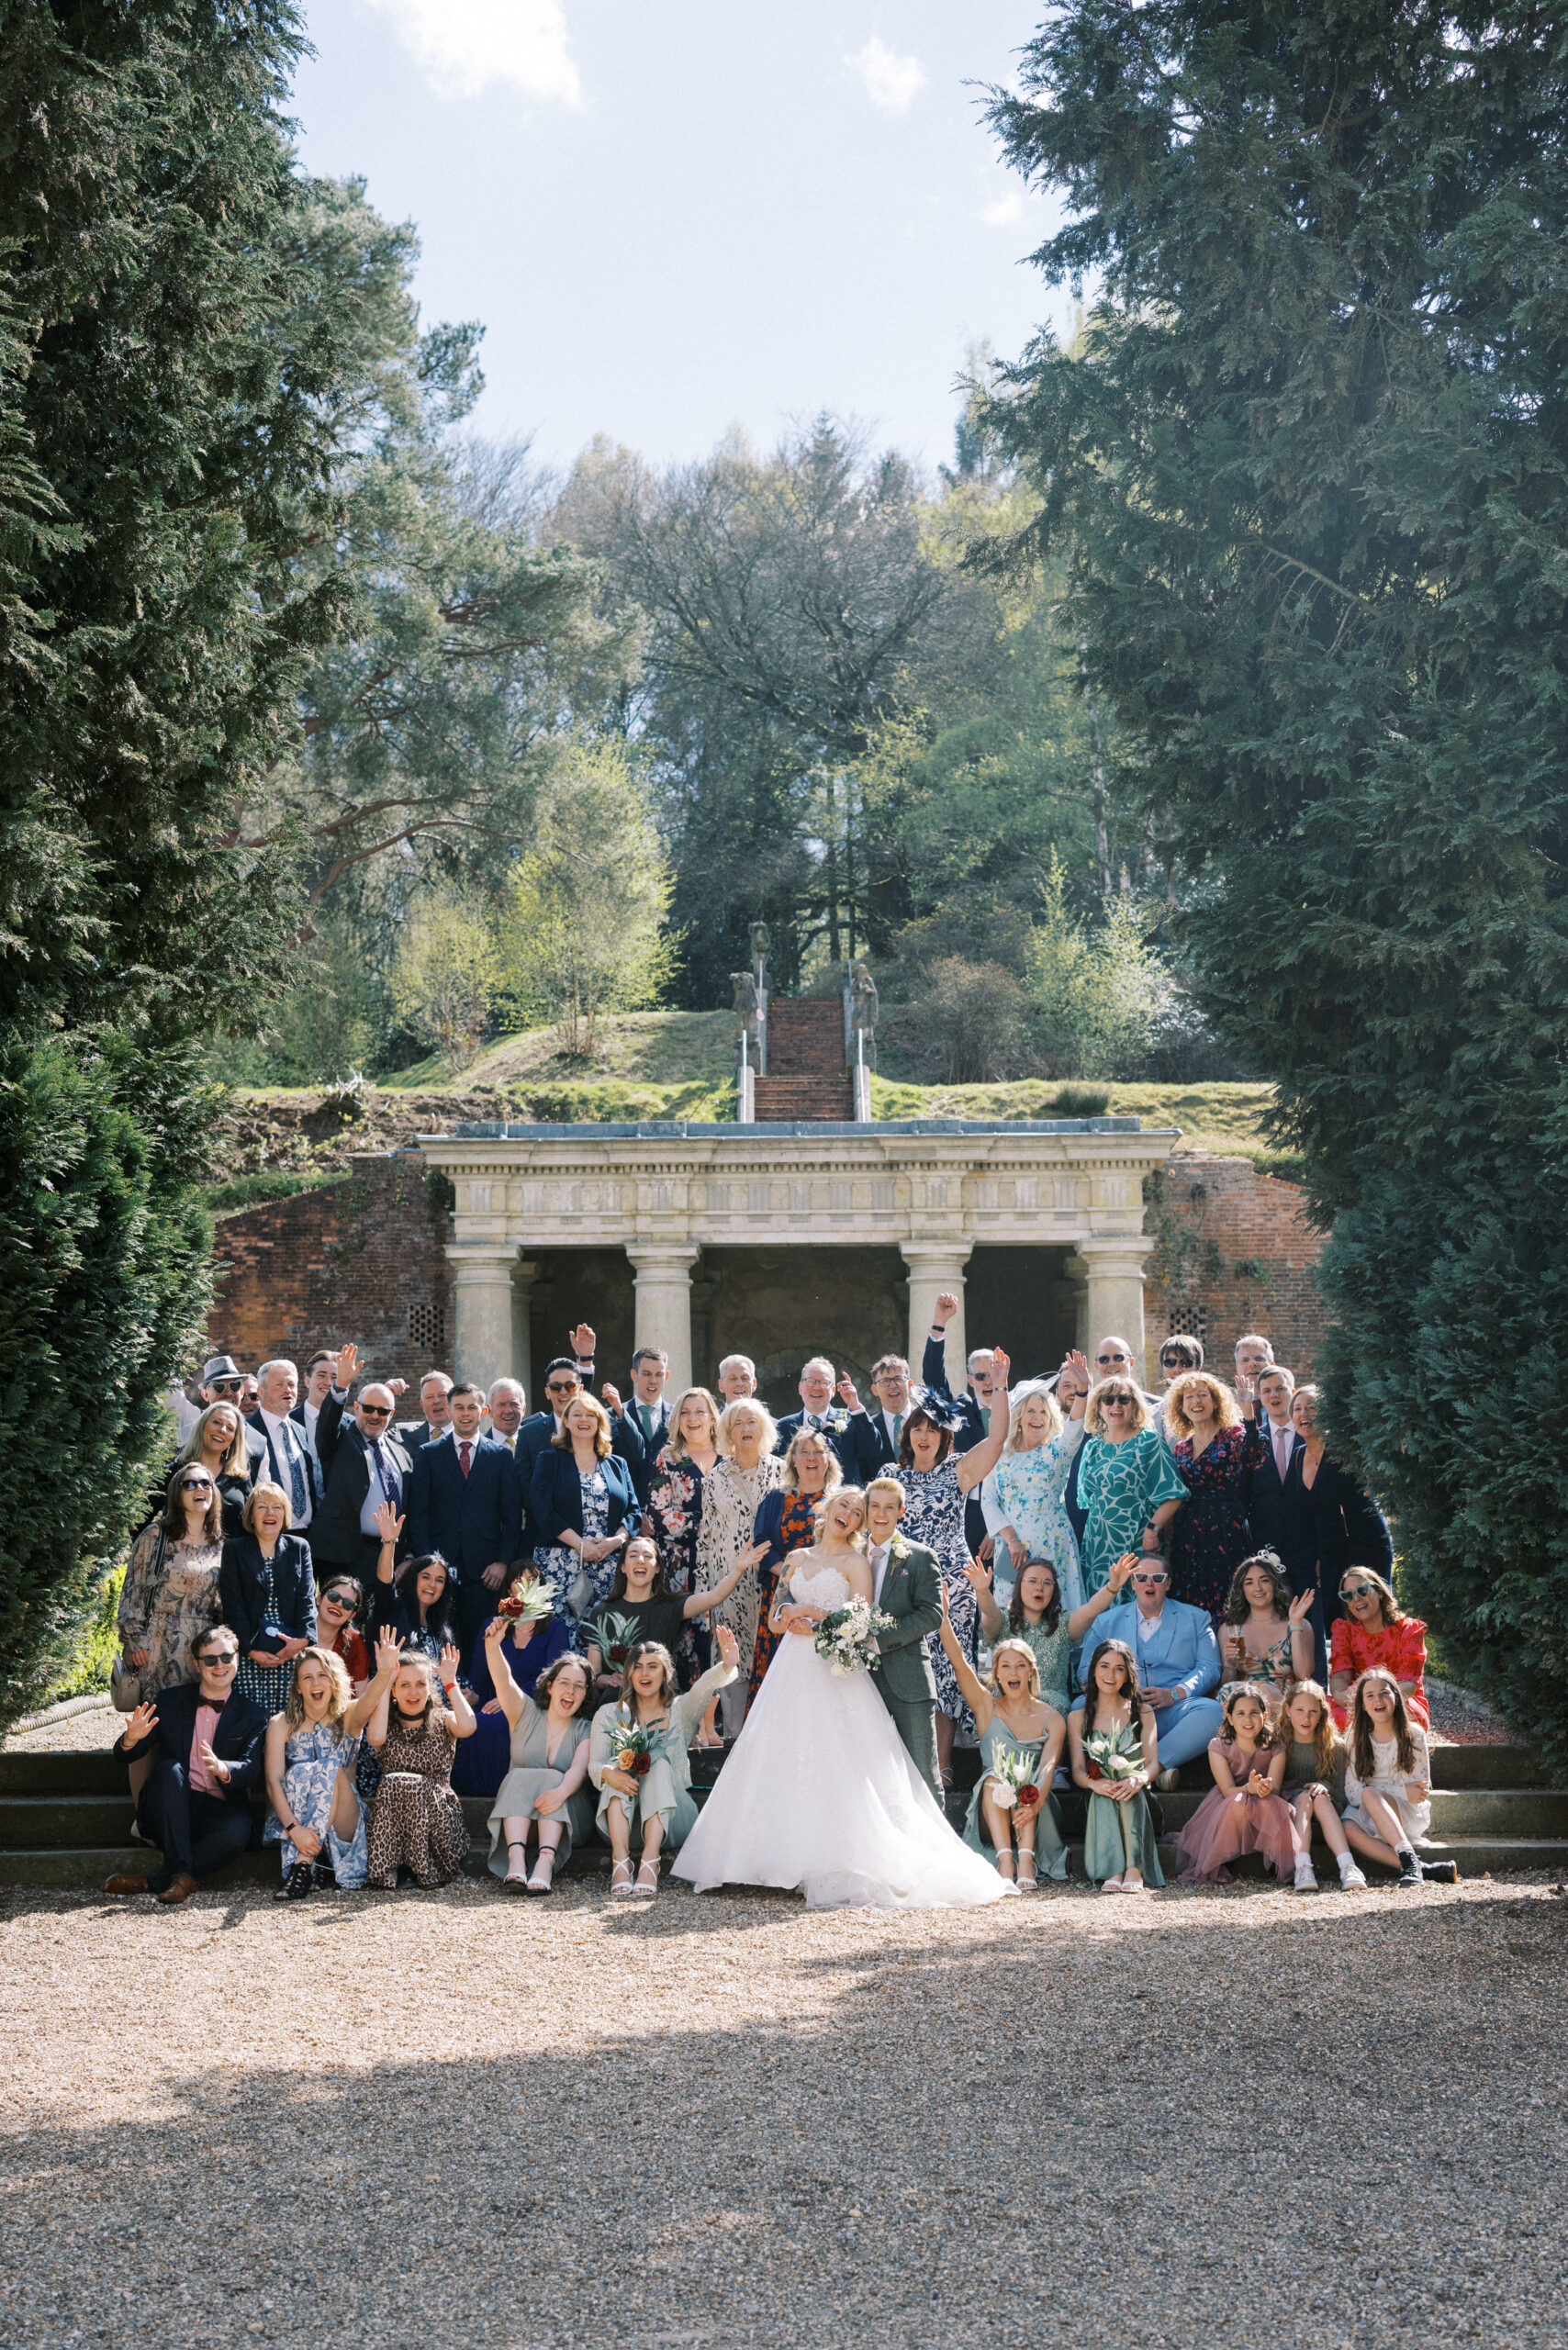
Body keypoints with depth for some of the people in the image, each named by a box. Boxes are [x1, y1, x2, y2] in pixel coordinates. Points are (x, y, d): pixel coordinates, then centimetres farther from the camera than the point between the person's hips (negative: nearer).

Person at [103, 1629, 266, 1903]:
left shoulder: (252, 1716, 7)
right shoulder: (170, 1701, 9)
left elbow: (252, 1769, -8)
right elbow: (128, 1756, 5)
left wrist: (223, 1770, -33)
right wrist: (131, 1738, -21)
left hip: (218, 1812, -1)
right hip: (170, 1813, 1)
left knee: (237, 1832, -34)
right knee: (169, 1769, -30)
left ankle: (153, 1882, -23)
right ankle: (181, 1874, -32)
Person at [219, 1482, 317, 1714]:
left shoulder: (299, 1549, 15)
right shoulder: (234, 1549, 9)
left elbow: (307, 1599, 7)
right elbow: (232, 1605, 1)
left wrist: (304, 1639, -9)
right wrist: (250, 1649, -9)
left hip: (291, 1652, 1)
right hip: (248, 1655, -1)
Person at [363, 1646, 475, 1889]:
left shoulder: (443, 1720, 8)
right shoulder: (386, 1722, 9)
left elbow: (467, 1727, -18)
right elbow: (376, 1738, -18)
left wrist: (450, 1681, -8)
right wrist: (384, 1681, -10)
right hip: (392, 1821, 1)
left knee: (415, 1784, -29)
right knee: (391, 1783, -28)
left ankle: (429, 1869, -20)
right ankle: (384, 1873, -26)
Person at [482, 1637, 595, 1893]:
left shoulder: (585, 1730, 5)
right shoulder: (526, 1714, 7)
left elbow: (579, 1769, -15)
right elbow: (504, 1682, -12)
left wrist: (561, 1792, -38)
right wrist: (493, 1647, -32)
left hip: (567, 1817, -1)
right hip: (515, 1811, 1)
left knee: (552, 1778, -27)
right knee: (519, 1777, -26)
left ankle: (546, 1863, -48)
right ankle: (516, 1860, -46)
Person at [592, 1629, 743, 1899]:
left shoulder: (679, 1712, 8)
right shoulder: (609, 1715, 11)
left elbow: (704, 1687, -15)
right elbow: (594, 1764, -3)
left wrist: (726, 1666, -38)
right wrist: (609, 1773, -29)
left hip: (671, 1821, 0)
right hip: (621, 1820, 0)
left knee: (659, 1764, -26)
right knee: (618, 1766, -25)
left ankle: (650, 1862, -42)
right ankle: (620, 1861, -41)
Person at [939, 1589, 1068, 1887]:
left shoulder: (1052, 1719, 3)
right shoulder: (986, 1707, 7)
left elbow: (1048, 1767, -13)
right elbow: (958, 1661, -6)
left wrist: (1036, 1802, -33)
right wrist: (943, 1616, -19)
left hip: (1030, 1817, -1)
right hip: (991, 1810, 1)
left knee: (1024, 1782, -29)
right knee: (993, 1779, -28)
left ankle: (1025, 1861, -41)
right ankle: (1004, 1861, -42)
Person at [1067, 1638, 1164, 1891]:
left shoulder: (1142, 1713, 14)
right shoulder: (1078, 1717, 14)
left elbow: (1153, 1763, 2)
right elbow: (1078, 1769, 3)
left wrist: (1139, 1779, -24)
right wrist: (1094, 1783, -23)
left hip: (1136, 1797, 0)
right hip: (1097, 1801, 0)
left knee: (1128, 1788, -34)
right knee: (1104, 1793, -34)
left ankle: (1134, 1869, -47)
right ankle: (1113, 1872, -47)